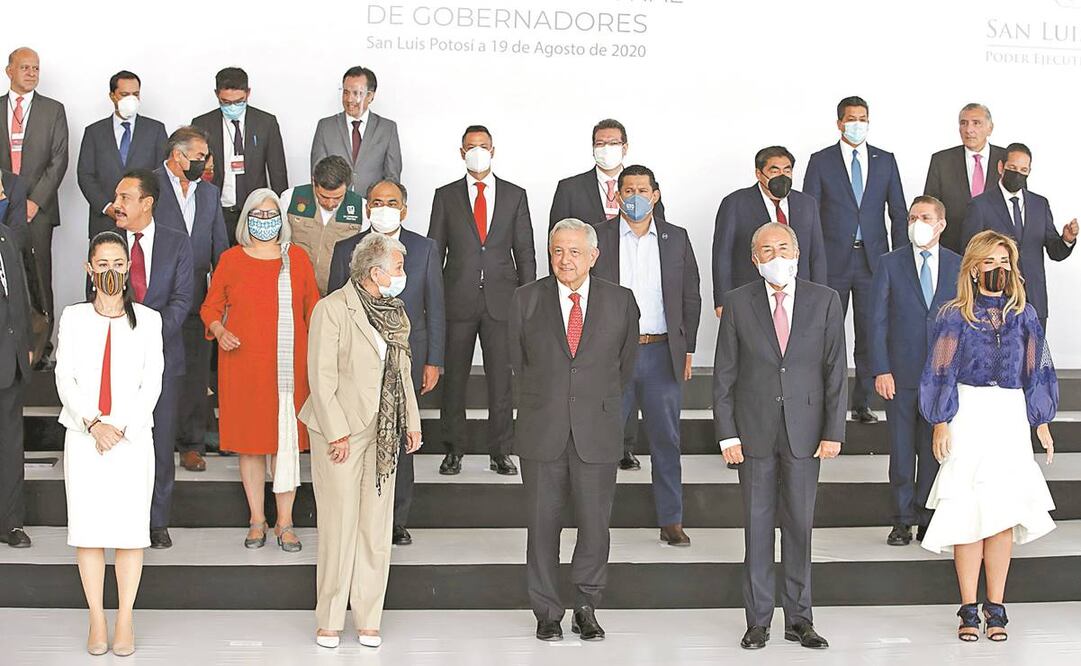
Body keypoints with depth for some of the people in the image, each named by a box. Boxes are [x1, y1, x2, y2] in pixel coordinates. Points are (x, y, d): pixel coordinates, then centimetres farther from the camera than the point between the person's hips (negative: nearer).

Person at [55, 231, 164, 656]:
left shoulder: (148, 320, 5)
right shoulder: (73, 317, 7)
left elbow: (152, 383, 0)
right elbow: (65, 379, 1)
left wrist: (120, 426, -11)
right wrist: (92, 423, -13)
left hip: (132, 436, -1)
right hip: (83, 437, 1)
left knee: (130, 528, -1)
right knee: (88, 528, 1)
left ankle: (125, 621, 9)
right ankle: (96, 621, 11)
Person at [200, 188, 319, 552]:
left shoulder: (298, 258, 8)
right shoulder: (230, 259, 5)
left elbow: (313, 308, 12)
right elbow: (211, 306, 12)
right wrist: (219, 331, -9)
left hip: (289, 367, 0)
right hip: (243, 365, 0)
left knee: (287, 441, -1)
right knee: (250, 442, 5)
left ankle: (285, 522, 9)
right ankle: (257, 520, 16)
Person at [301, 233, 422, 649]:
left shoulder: (395, 311, 11)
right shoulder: (332, 309, -10)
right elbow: (322, 377, -12)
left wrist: (411, 421, 11)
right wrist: (337, 433, -15)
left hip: (384, 434, 6)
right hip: (341, 433, -6)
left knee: (377, 527, 7)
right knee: (339, 526, -1)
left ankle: (368, 619, 16)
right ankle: (329, 621, 11)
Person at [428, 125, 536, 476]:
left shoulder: (515, 195, 8)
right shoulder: (446, 196, 7)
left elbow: (525, 252, 8)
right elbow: (434, 251, 6)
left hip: (501, 299, 0)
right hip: (458, 299, 0)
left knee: (501, 378, 2)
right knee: (454, 377, 4)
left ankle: (500, 451, 10)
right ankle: (453, 450, 13)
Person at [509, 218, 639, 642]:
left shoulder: (620, 301, 3)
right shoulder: (527, 299, 3)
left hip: (597, 432, 0)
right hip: (542, 430, 0)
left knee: (595, 524, 1)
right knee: (542, 523, 5)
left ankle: (586, 608, 19)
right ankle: (547, 612, 18)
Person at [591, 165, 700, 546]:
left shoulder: (677, 239, 8)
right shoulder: (598, 237, 3)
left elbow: (691, 299, 10)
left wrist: (687, 350, 5)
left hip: (662, 353, 1)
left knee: (666, 440, 6)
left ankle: (671, 522, 14)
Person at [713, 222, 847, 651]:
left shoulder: (825, 301, 3)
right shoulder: (738, 302, 2)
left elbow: (836, 370, 2)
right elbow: (724, 374, 2)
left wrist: (833, 432, -4)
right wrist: (727, 434, -4)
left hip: (804, 432, 0)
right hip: (754, 431, 0)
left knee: (800, 525, 6)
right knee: (757, 526, 4)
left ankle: (799, 619, 17)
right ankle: (758, 620, 13)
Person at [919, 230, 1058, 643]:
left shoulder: (1023, 314, 10)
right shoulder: (955, 316, 3)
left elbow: (1036, 372, 14)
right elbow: (940, 373, 3)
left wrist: (1041, 422, 12)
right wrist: (940, 423, -4)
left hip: (1010, 417, 2)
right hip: (967, 416, -2)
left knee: (1004, 512, -1)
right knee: (967, 512, -3)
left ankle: (995, 608, 7)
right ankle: (969, 609, 4)